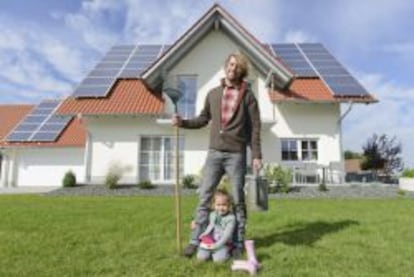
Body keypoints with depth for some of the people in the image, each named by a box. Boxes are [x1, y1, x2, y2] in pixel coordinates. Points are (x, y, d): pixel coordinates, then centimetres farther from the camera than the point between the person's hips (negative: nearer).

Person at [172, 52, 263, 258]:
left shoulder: (247, 95, 2)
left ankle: (238, 243, 18)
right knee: (204, 197, 3)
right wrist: (183, 122, 3)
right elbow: (203, 119, 19)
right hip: (214, 152, 3)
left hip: (236, 154, -3)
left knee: (238, 200, 6)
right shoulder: (213, 94, 12)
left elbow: (254, 127, 0)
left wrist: (256, 155, -6)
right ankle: (196, 241, 13)